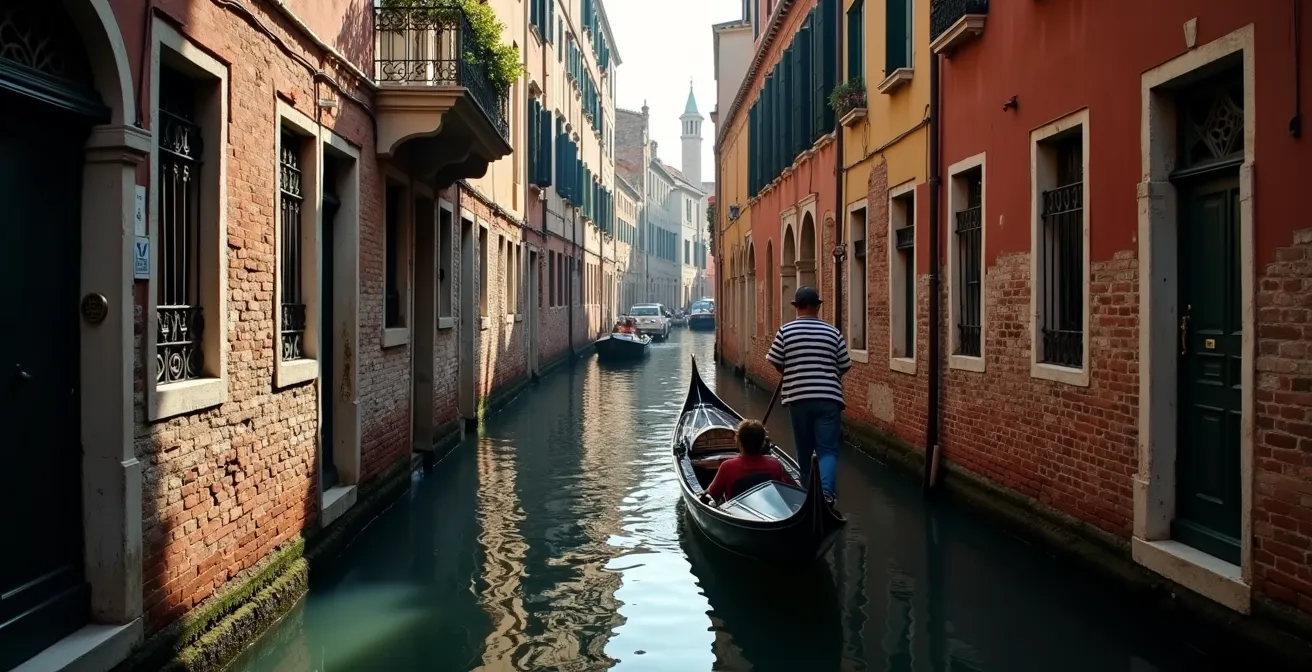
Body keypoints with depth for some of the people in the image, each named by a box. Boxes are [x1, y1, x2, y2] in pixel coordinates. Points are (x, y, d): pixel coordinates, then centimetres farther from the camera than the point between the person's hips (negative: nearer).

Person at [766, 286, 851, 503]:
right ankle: (825, 490, -22)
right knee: (828, 449, -1)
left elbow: (775, 362, 3)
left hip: (798, 397, 0)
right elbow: (844, 366, 8)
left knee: (804, 449, 14)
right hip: (828, 398, 0)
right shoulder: (833, 332, 4)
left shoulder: (785, 331, -1)